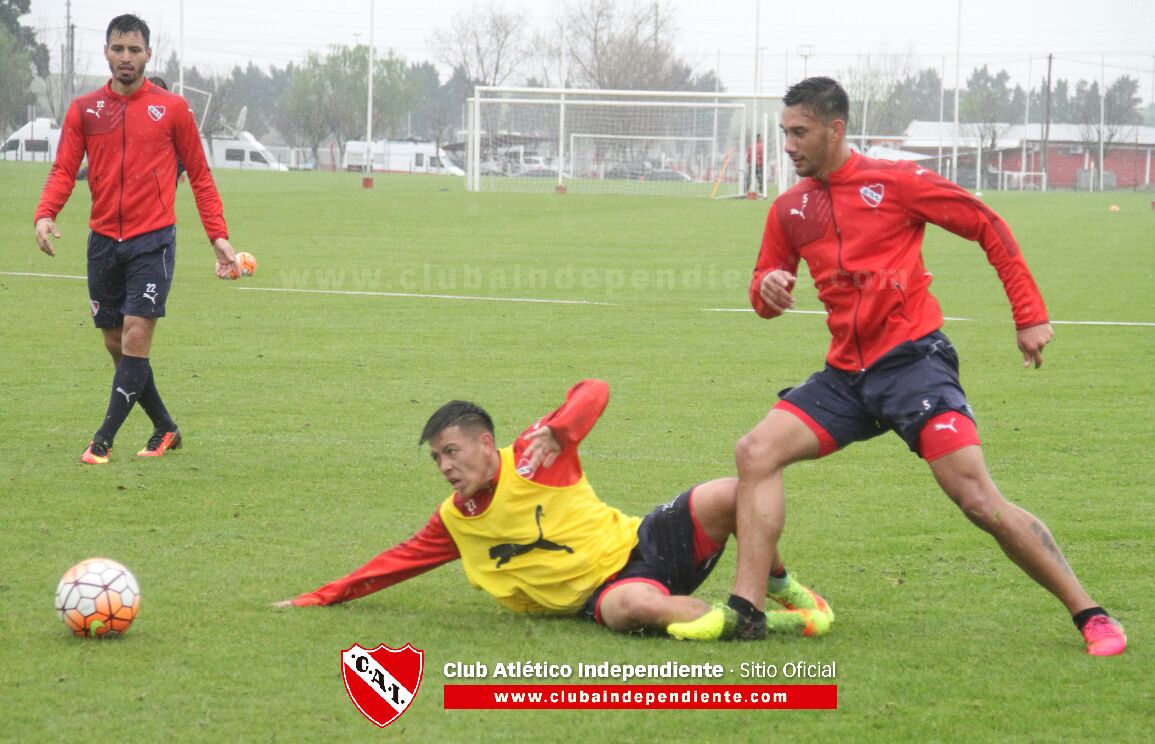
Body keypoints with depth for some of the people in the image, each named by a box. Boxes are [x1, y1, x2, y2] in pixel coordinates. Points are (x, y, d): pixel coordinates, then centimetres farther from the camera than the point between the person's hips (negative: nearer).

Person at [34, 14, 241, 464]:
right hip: (103, 239, 3)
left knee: (136, 336, -13)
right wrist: (45, 215, -19)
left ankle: (104, 439, -10)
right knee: (115, 343, 7)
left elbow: (199, 175, 6)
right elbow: (64, 170, 1)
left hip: (153, 240, -3)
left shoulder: (172, 109, 1)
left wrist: (218, 236, 0)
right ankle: (165, 429, 22)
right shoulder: (84, 110, 7)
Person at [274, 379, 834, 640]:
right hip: (604, 592, 1)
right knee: (633, 606, -41)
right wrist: (320, 598, 23)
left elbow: (593, 392, -5)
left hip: (645, 542, -1)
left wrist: (553, 430, -22)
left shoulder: (532, 459, -2)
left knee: (726, 496, -28)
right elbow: (402, 559, 23)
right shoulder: (454, 521, 11)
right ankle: (766, 623, -26)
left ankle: (777, 585, 2)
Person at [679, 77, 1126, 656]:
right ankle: (747, 609, -9)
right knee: (756, 452, -11)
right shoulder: (790, 209, 12)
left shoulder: (895, 182, -5)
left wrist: (1030, 316, -2)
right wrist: (767, 289, -7)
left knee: (978, 499, -16)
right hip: (847, 376, 6)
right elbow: (766, 293, 20)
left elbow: (988, 228, 0)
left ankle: (1090, 616, -7)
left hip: (912, 358, -6)